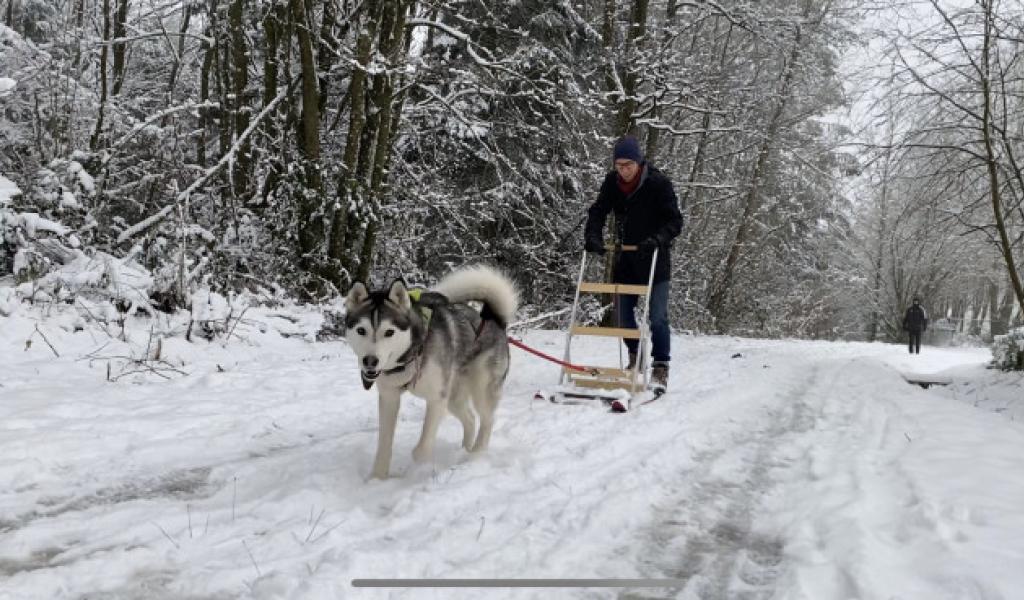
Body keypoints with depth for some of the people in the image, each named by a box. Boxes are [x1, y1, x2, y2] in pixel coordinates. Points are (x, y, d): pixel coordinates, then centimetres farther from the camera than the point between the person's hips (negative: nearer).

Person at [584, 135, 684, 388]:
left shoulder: (658, 183, -16)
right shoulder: (612, 182, -4)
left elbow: (675, 221, -15)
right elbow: (598, 211, 0)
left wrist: (657, 239, -33)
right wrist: (593, 237, -18)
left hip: (654, 258, -4)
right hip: (626, 258, 5)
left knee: (657, 317, -8)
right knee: (623, 313, 11)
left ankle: (660, 367, 4)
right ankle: (635, 357, 32)